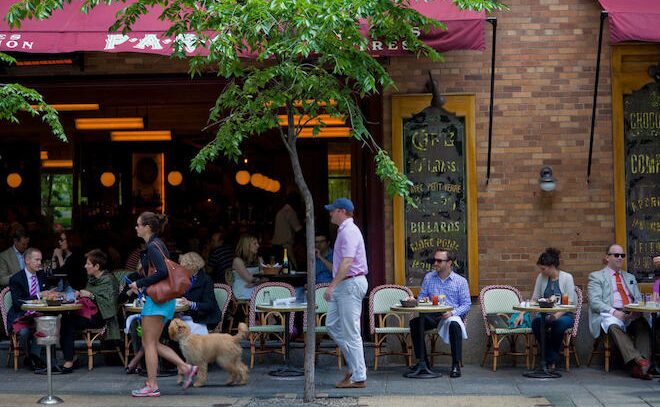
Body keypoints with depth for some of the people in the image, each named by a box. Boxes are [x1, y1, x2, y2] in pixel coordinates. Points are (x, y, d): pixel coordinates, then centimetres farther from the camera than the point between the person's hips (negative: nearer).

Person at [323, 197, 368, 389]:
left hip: (351, 284, -11)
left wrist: (332, 286, -29)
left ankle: (359, 378, -1)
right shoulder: (344, 230, 18)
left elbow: (347, 262, -25)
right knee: (332, 325, 13)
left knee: (351, 333, -6)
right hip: (343, 285, 11)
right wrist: (334, 286, 23)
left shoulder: (349, 232, -15)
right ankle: (353, 364, 18)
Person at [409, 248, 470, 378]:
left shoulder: (460, 281, 4)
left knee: (454, 324, -38)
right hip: (432, 316, 3)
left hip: (452, 315, -3)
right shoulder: (428, 277, 14)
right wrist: (422, 301, -10)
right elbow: (421, 297, 15)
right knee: (414, 322, -26)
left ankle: (456, 365, -27)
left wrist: (452, 312, -19)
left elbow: (466, 304, -1)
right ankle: (422, 361, -14)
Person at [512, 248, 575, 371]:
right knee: (536, 322, -33)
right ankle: (552, 360, -23)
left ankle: (551, 359, -19)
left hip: (564, 315, -3)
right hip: (545, 314, 3)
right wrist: (522, 314, -1)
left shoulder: (567, 277, -4)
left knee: (559, 323, -39)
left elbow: (570, 303, -9)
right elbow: (534, 299, 12)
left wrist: (557, 315, -25)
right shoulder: (541, 277, 7)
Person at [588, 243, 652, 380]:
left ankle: (639, 368, -44)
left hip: (631, 316, 4)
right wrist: (613, 312, -17)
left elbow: (639, 299, 23)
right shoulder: (596, 276, 14)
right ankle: (637, 360, -51)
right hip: (609, 316, -4)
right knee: (613, 326, -39)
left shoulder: (630, 277, 30)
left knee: (643, 323, -31)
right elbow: (594, 301, 0)